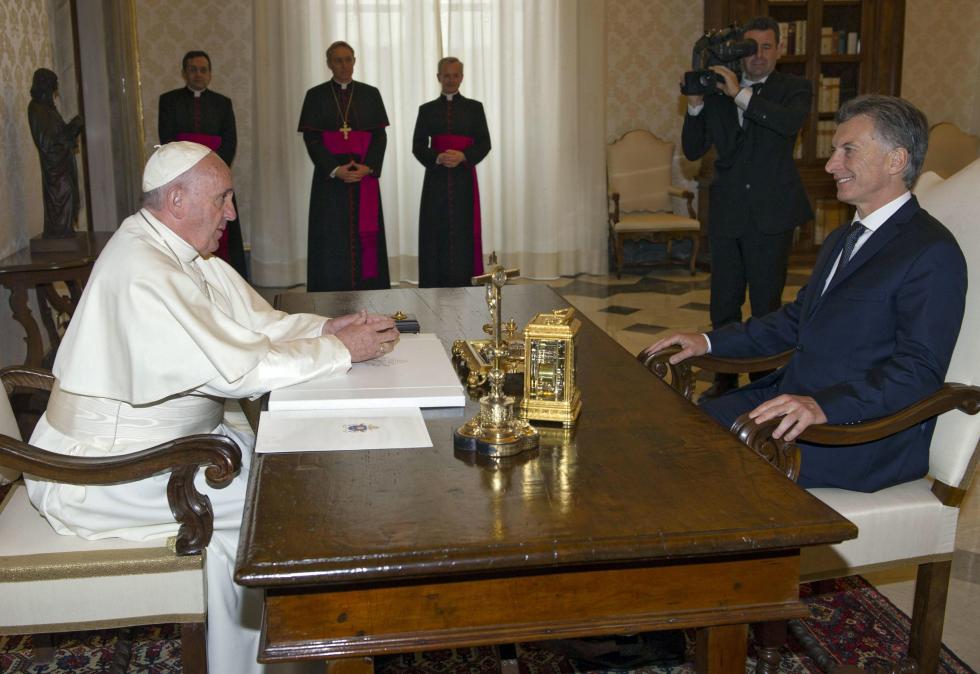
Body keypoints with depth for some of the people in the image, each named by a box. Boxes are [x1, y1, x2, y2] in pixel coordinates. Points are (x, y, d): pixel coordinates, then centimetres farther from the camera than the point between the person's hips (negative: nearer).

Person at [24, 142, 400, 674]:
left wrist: (325, 327, -8)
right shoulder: (142, 272, -26)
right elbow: (236, 370, -29)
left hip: (164, 434, 9)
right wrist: (340, 350, -21)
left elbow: (256, 322, 9)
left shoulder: (185, 252, 5)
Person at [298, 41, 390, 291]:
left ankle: (368, 288, 5)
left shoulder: (370, 94, 9)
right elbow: (310, 138, -1)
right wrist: (335, 169, -14)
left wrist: (368, 167, -12)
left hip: (365, 175, 1)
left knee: (365, 234, 0)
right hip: (329, 177, -1)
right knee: (333, 239, -2)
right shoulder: (316, 95, 5)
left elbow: (380, 135, 4)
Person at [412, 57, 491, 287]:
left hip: (464, 179, 0)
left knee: (463, 232, -3)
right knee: (436, 233, -2)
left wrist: (462, 156, -15)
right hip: (436, 179, 1)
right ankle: (434, 287, 2)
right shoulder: (427, 109, 10)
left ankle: (464, 285, 1)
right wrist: (437, 158, -15)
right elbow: (418, 146, 4)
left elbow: (484, 143, 3)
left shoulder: (474, 107, 8)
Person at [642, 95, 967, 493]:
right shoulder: (841, 240, 19)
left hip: (866, 435, -9)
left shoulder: (933, 254, -12)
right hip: (794, 400, 9)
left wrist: (823, 405, -35)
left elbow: (919, 370, -21)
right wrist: (708, 342, 12)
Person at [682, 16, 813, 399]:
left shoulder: (794, 89, 2)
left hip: (771, 215, -3)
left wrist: (741, 95, -22)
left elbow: (791, 122, -20)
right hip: (726, 214, 3)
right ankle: (725, 379, 25)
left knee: (766, 306, 4)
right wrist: (695, 104, -8)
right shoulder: (717, 91, 10)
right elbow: (693, 150, 6)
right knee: (724, 305, 11)